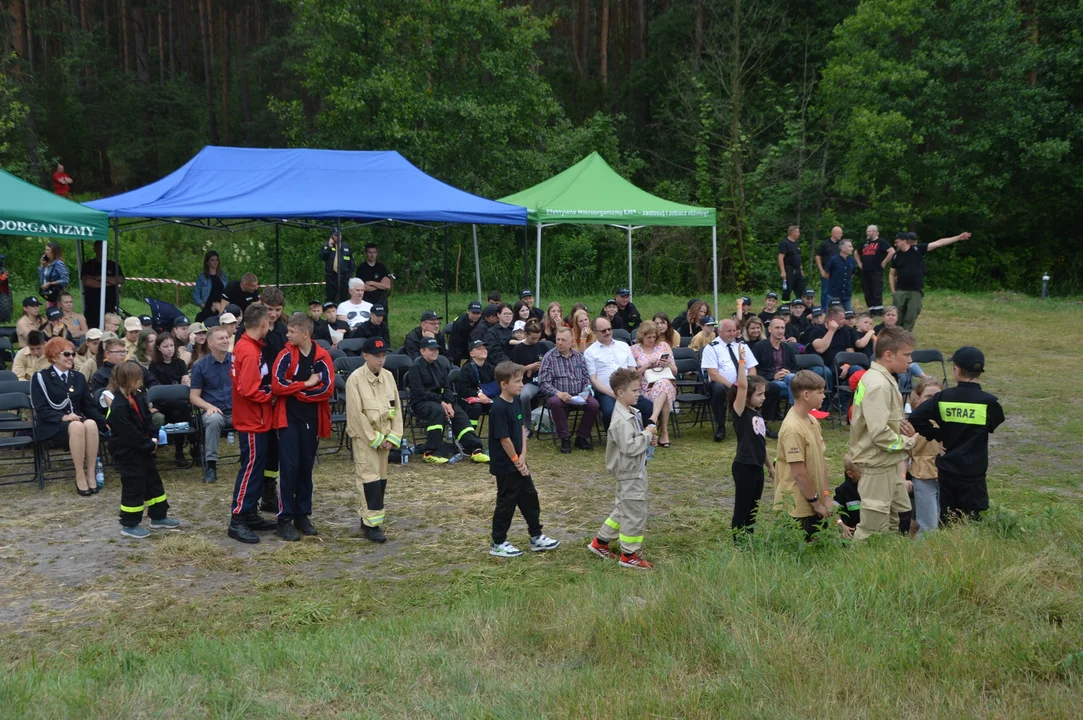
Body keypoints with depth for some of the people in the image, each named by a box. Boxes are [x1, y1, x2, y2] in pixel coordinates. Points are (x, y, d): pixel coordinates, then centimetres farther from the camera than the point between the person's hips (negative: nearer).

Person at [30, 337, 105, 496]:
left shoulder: (79, 377, 17)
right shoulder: (41, 377, 1)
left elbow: (89, 405, 13)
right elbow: (41, 410, -7)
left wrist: (105, 422, -3)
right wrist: (63, 417, -23)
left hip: (78, 420, 4)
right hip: (52, 425, -4)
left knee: (91, 424, -34)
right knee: (77, 426, -39)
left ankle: (91, 474, -31)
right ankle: (80, 477, -33)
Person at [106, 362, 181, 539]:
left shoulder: (138, 397, 3)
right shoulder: (118, 407, -25)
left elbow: (147, 419, 9)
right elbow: (130, 434, -25)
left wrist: (154, 439, -5)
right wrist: (149, 445, -16)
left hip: (144, 450, 10)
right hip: (127, 454, -10)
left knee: (154, 481, 17)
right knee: (133, 487, -1)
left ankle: (159, 517, 29)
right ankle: (129, 525, 12)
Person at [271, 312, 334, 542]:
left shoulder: (322, 356, 0)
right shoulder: (285, 355, -4)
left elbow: (328, 388, -9)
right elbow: (277, 386, -14)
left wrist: (295, 390, -10)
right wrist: (307, 384, -11)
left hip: (312, 420, 2)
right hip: (288, 419, -2)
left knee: (306, 467, 9)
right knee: (289, 467, -5)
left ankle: (302, 515, 20)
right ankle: (284, 519, 1)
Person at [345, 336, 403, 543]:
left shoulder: (388, 377, 4)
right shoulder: (355, 379, -14)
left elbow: (396, 408, 7)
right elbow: (356, 414, -16)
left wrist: (393, 437, -2)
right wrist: (375, 439, -14)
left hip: (384, 436, 6)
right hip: (364, 436, -6)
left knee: (381, 478, 10)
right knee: (369, 477, -8)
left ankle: (367, 516, 22)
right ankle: (371, 524, -4)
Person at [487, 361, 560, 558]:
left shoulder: (515, 402, 5)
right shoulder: (499, 408, -23)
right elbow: (504, 439, -22)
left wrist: (523, 456, -2)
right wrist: (516, 461, -13)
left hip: (518, 463, 9)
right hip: (506, 465, -9)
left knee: (530, 497, 16)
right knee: (507, 502, 2)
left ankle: (536, 537, 28)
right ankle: (498, 544, 15)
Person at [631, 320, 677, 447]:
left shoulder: (663, 345, 17)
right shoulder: (634, 349, 12)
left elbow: (675, 372, 17)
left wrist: (668, 365, -6)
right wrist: (646, 367, -8)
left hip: (666, 383, 2)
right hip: (645, 387, -2)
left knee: (663, 384, -38)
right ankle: (664, 431, -37)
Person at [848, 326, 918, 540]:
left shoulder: (884, 380, 10)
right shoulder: (877, 385, -23)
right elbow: (880, 433, -29)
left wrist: (902, 427, 0)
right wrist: (908, 442, -13)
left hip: (890, 464, 11)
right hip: (877, 466, -11)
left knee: (901, 519, 21)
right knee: (874, 529, -3)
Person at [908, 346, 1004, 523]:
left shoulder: (943, 397, -6)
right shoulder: (988, 402, -11)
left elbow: (915, 417, -10)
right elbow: (993, 426, 6)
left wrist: (937, 434, -1)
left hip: (947, 470, 2)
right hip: (973, 472, -2)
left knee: (947, 520, 13)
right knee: (971, 522, 4)